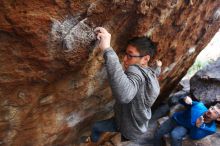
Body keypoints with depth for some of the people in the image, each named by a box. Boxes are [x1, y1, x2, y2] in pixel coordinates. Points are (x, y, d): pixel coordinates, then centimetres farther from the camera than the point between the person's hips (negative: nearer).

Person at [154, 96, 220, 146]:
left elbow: (194, 136, -20)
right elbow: (182, 100, -6)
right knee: (157, 134, -7)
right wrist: (185, 99, -33)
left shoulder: (211, 128, -22)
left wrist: (197, 126, -40)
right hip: (175, 119, 2)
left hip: (185, 128, -2)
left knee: (175, 135, -36)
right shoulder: (200, 106, -20)